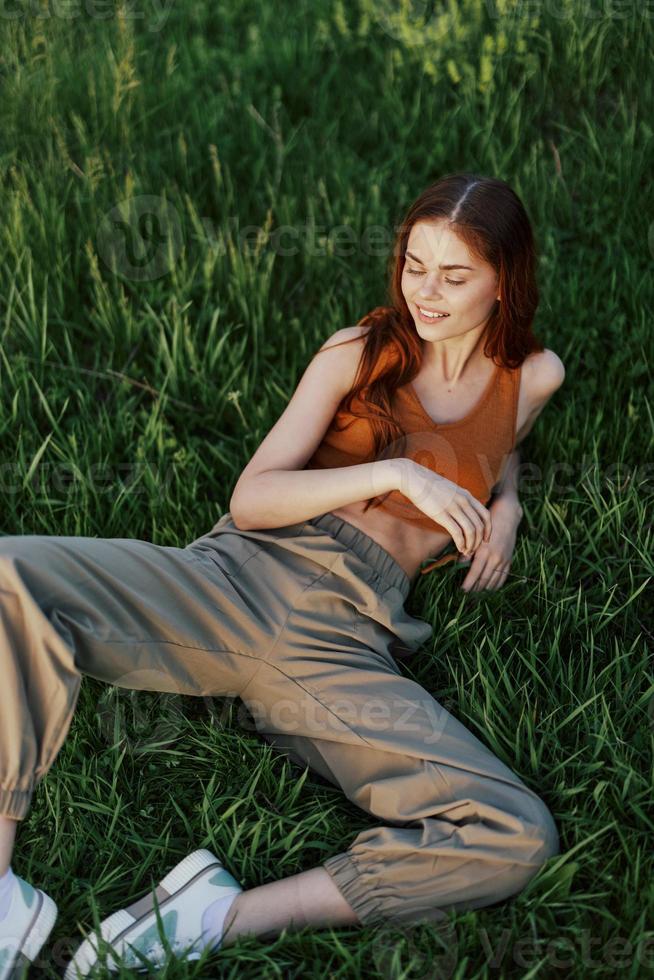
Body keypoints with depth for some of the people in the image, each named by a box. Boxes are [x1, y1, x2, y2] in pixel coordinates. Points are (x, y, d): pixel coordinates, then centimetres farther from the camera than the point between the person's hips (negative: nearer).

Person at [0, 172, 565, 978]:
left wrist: (504, 508, 14)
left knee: (520, 838, -24)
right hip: (238, 579, 0)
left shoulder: (534, 378, 16)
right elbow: (250, 499, 3)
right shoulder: (359, 353, 12)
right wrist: (393, 473, -9)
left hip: (345, 645, 1)